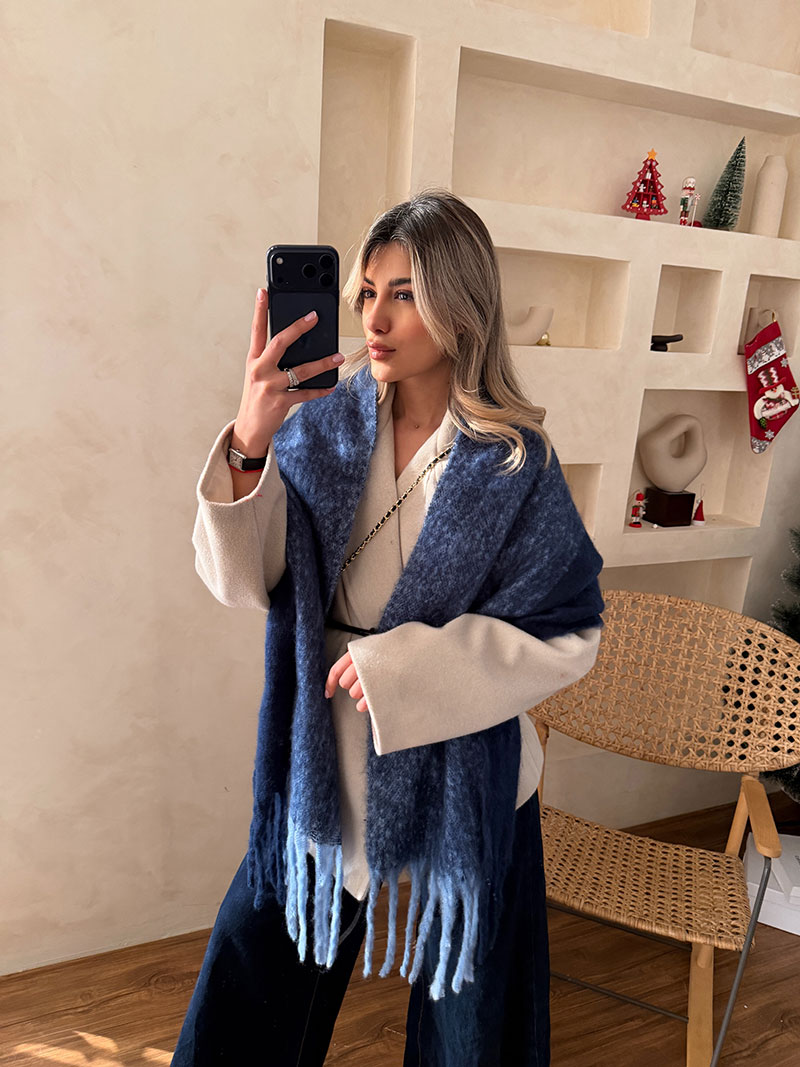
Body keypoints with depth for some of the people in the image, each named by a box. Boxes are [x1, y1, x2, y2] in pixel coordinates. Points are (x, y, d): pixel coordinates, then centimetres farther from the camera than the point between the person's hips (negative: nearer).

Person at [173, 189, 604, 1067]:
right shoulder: (325, 424, -6)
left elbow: (563, 635, -11)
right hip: (323, 771, 3)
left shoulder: (514, 463, -14)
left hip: (461, 778, -2)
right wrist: (250, 444, -27)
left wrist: (403, 666, -18)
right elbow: (246, 579, -12)